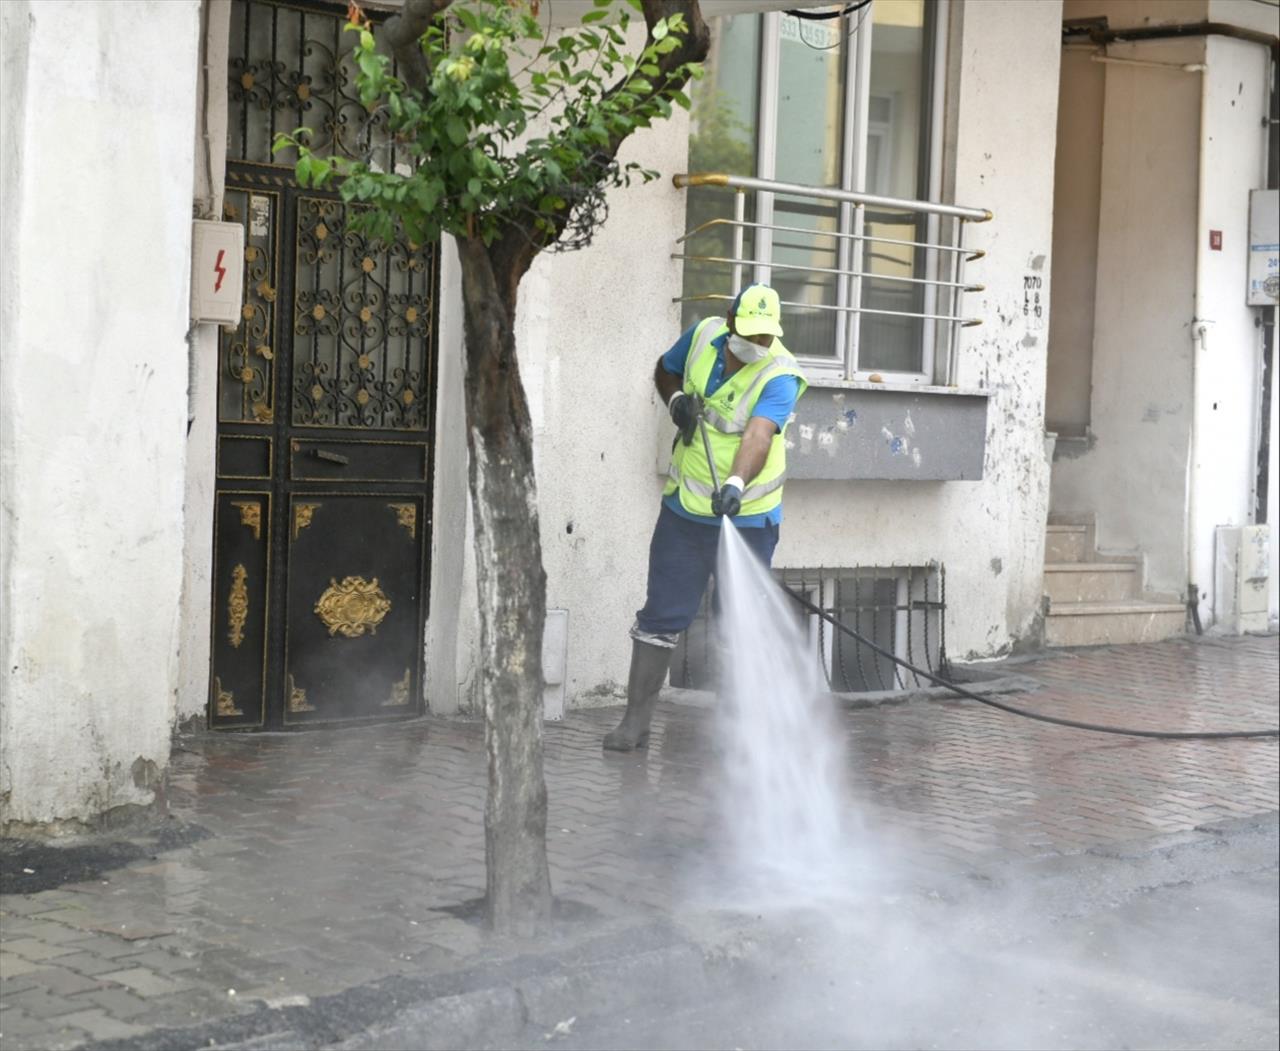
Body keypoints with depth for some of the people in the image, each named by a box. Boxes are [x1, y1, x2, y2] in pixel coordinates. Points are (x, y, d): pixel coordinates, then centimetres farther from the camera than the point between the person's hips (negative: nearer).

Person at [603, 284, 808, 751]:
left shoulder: (780, 376, -18)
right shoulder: (703, 335, -4)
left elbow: (759, 436, -35)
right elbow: (665, 370, 17)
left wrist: (736, 484, -53)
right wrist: (676, 401, -5)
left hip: (748, 519, -3)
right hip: (683, 511, 3)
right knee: (660, 616, 4)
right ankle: (636, 720, 11)